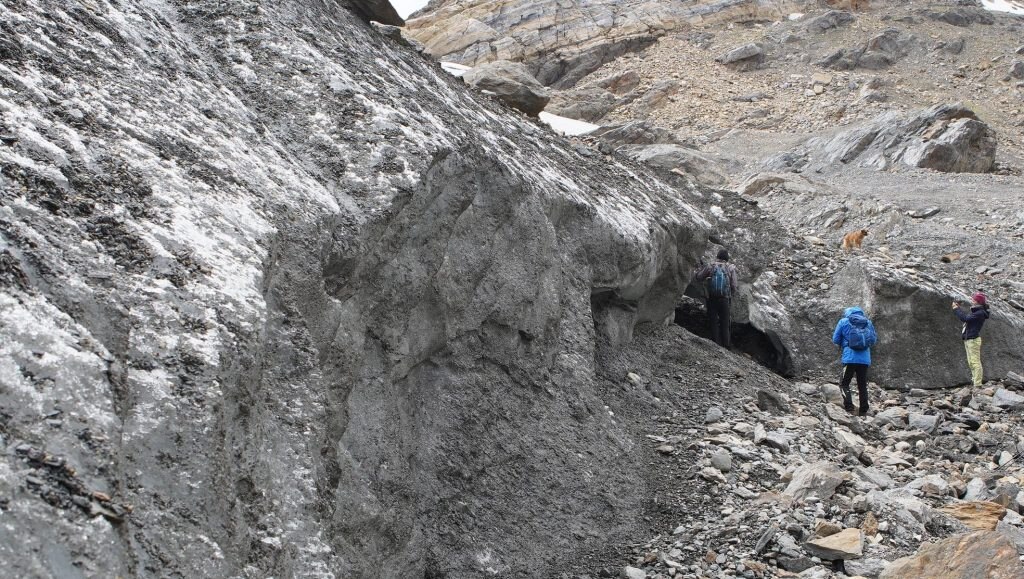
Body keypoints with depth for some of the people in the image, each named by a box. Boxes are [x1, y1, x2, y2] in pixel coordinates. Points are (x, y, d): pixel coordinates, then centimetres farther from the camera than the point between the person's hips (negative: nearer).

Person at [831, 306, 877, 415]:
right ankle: (863, 411, 12)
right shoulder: (868, 322, 10)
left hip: (850, 358, -3)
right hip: (865, 358, 3)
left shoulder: (844, 321, 3)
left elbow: (835, 340, 5)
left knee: (844, 383, 3)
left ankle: (849, 406, -14)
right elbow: (874, 340, 15)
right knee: (863, 385, 12)